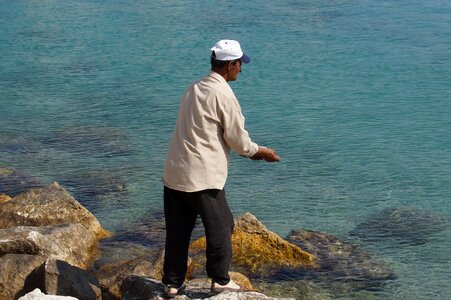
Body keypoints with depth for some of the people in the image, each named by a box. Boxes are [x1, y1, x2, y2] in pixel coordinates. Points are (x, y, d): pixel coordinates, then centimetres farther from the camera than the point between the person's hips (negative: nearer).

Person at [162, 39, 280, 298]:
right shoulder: (223, 94, -12)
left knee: (177, 230, 12)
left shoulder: (194, 89, 14)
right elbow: (237, 138, -8)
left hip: (174, 173, 8)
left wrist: (249, 149, 25)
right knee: (220, 226, 9)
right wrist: (260, 151, 11)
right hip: (203, 176, -8)